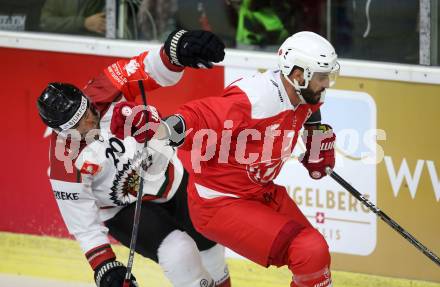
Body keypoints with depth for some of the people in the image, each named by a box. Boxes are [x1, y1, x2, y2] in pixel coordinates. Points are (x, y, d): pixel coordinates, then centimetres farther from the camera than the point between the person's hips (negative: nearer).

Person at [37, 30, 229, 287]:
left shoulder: (104, 94, -24)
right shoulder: (67, 165, -29)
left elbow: (158, 70, -27)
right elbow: (84, 226, -21)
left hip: (171, 177, 4)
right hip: (125, 209, -4)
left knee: (208, 242, 14)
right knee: (178, 251, -26)